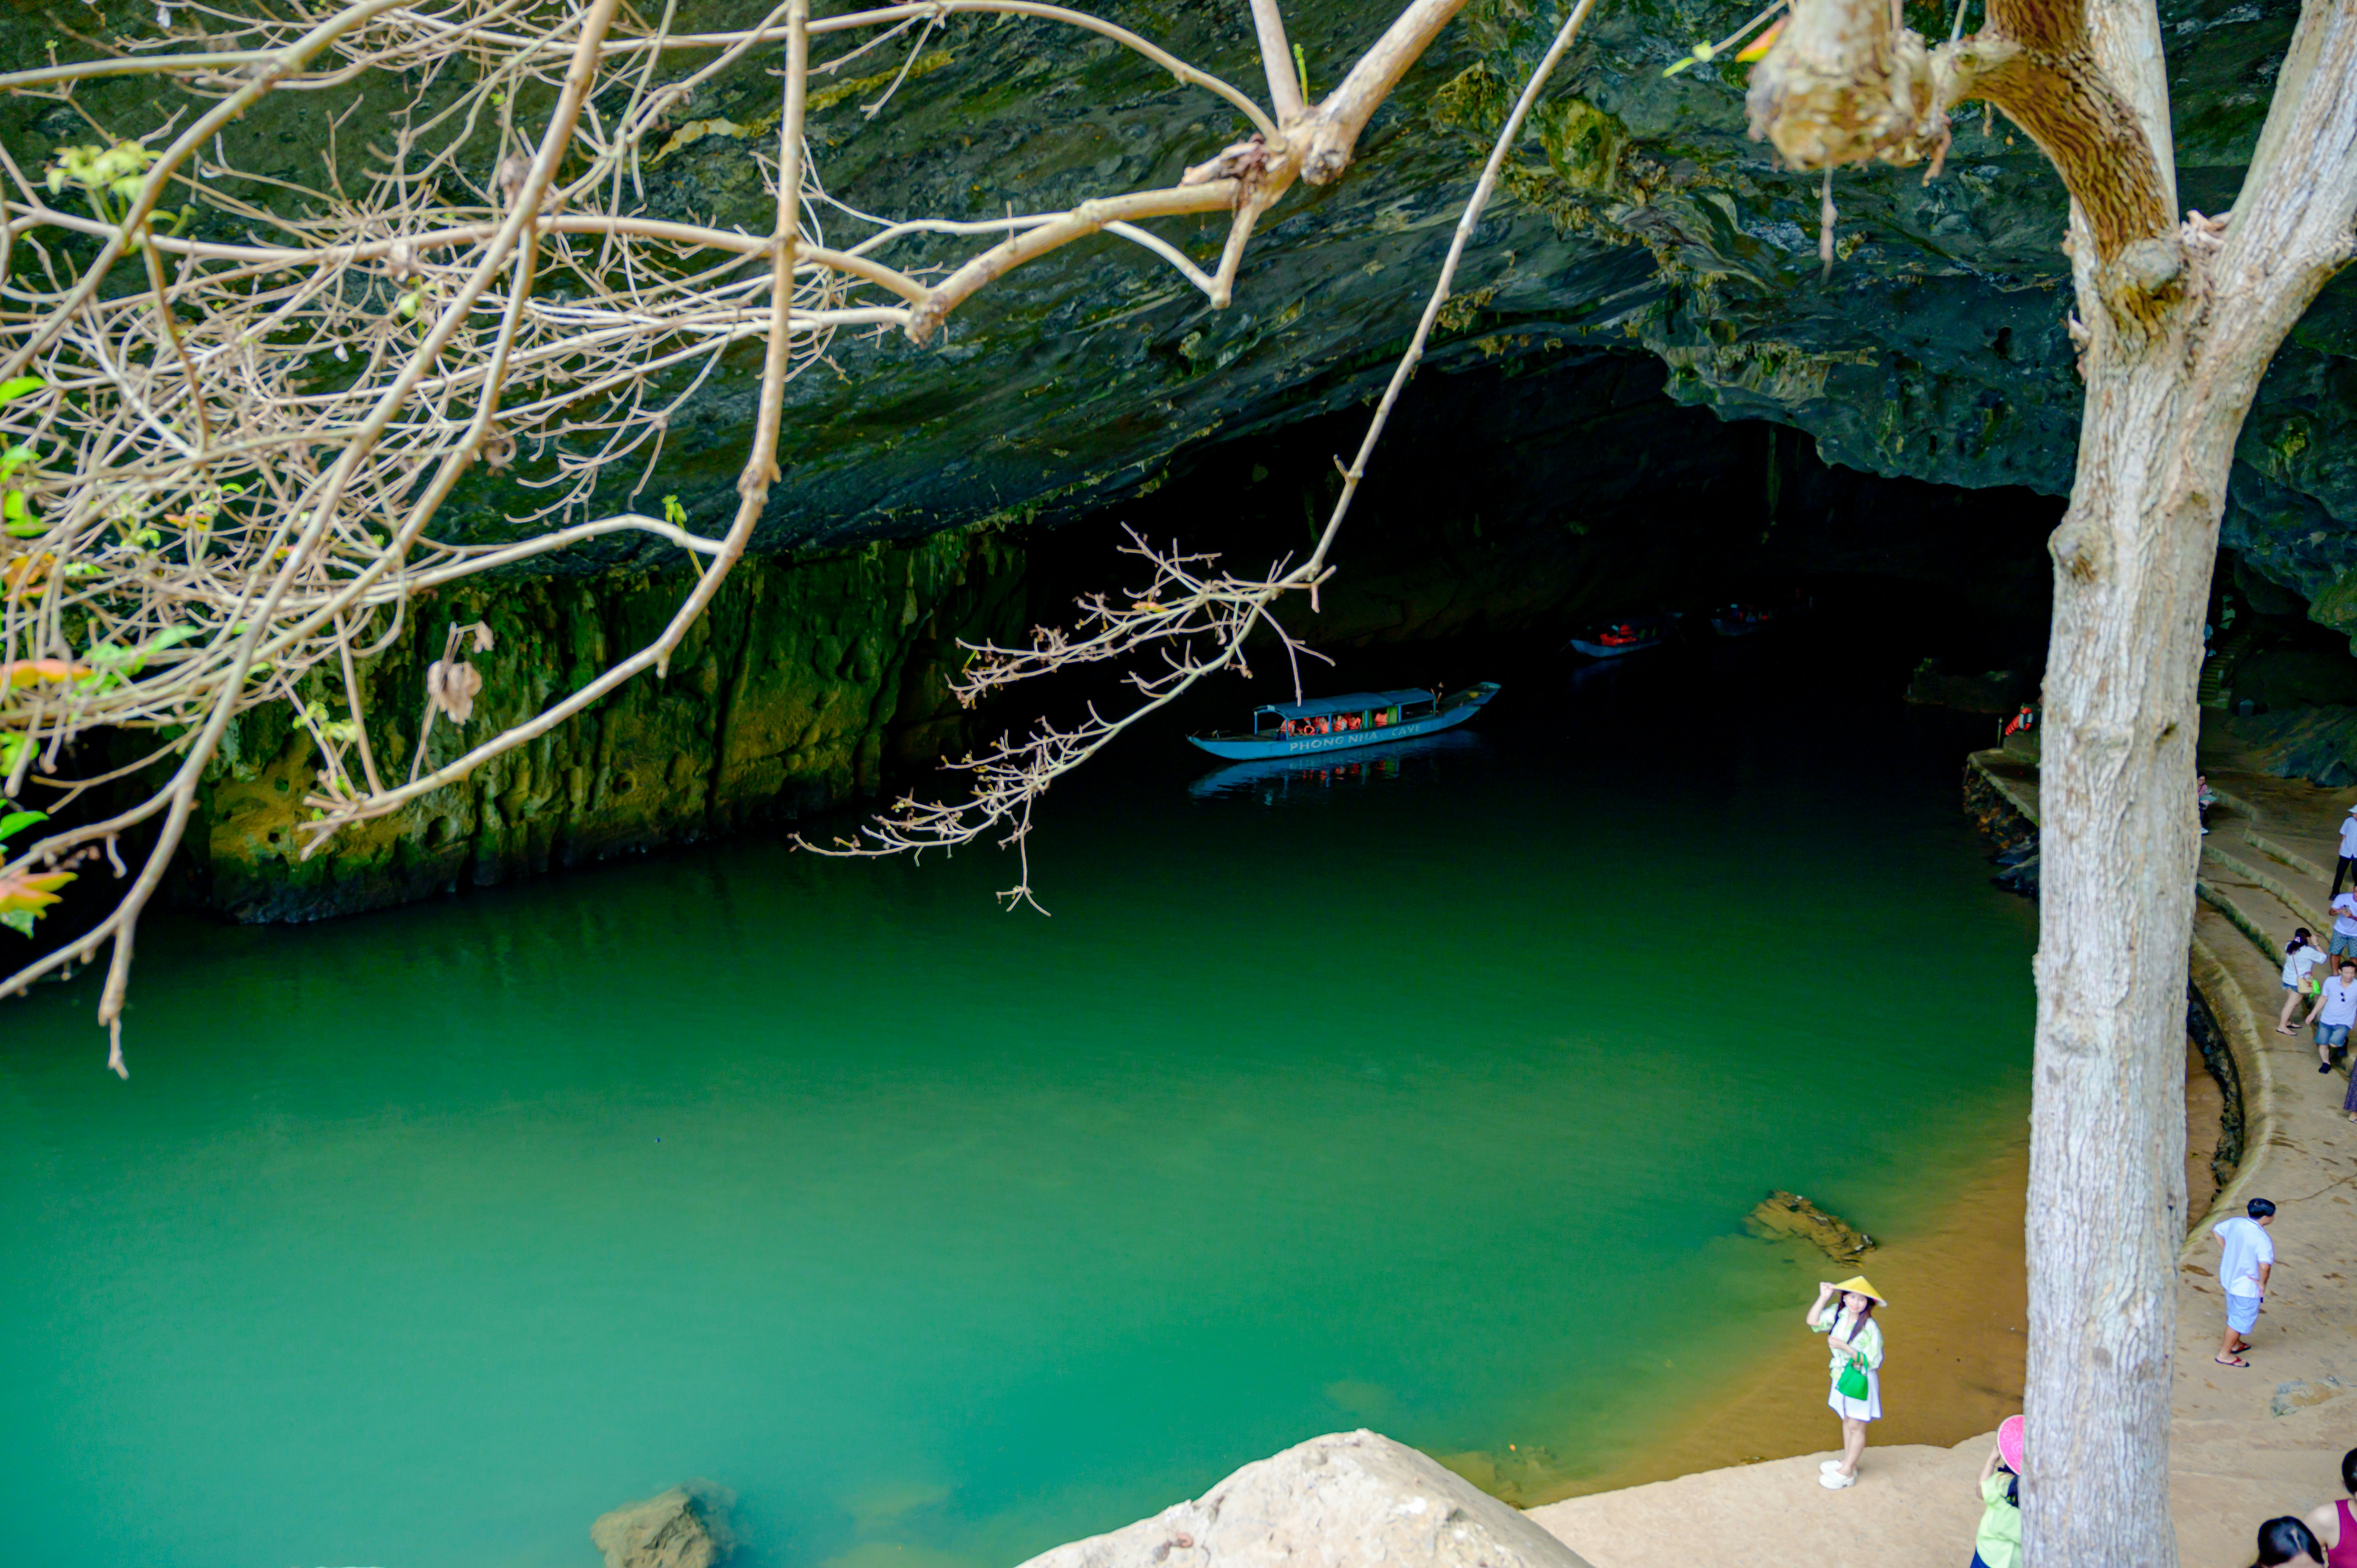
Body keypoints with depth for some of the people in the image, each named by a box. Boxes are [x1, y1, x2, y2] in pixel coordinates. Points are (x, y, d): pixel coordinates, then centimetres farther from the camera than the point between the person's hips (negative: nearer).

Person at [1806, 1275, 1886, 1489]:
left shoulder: (1870, 1328, -26)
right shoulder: (1838, 1313, -8)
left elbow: (1872, 1361, -23)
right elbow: (1814, 1322, -3)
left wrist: (1846, 1348, -33)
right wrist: (1823, 1298, -12)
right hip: (1843, 1376, 6)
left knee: (1856, 1427, 8)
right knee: (1847, 1420, 21)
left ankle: (1847, 1473, 20)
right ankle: (1847, 1461, 38)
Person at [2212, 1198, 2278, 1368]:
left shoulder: (2236, 1223, -9)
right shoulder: (2263, 1240, -31)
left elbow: (2216, 1230, 11)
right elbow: (2265, 1266, -45)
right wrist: (2262, 1283, -27)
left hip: (2229, 1278, 8)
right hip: (2247, 1287, -8)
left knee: (2233, 1313, 28)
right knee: (2241, 1320, 11)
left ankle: (2235, 1344, 48)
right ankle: (2225, 1354, 24)